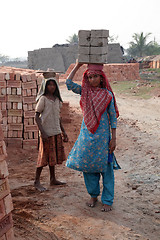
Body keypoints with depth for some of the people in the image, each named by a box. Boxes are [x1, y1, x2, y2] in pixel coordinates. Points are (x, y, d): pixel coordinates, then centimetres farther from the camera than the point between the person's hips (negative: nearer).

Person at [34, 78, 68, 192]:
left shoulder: (57, 99, 10)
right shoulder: (43, 99, -9)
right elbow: (37, 117, -11)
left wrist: (63, 132, 16)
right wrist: (42, 132, -19)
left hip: (56, 132, 6)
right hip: (47, 133, -6)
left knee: (53, 156, 14)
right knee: (44, 157, -2)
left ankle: (53, 179, 25)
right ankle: (37, 181, 9)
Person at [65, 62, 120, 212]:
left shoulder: (107, 94, -4)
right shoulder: (85, 91, 4)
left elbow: (113, 117, -1)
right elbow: (69, 83, -4)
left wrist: (113, 138, -4)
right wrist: (77, 66, -4)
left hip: (102, 135, -3)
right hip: (87, 134, 3)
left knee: (105, 167, 2)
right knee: (88, 165, 9)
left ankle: (107, 200, 15)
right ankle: (93, 195, 29)